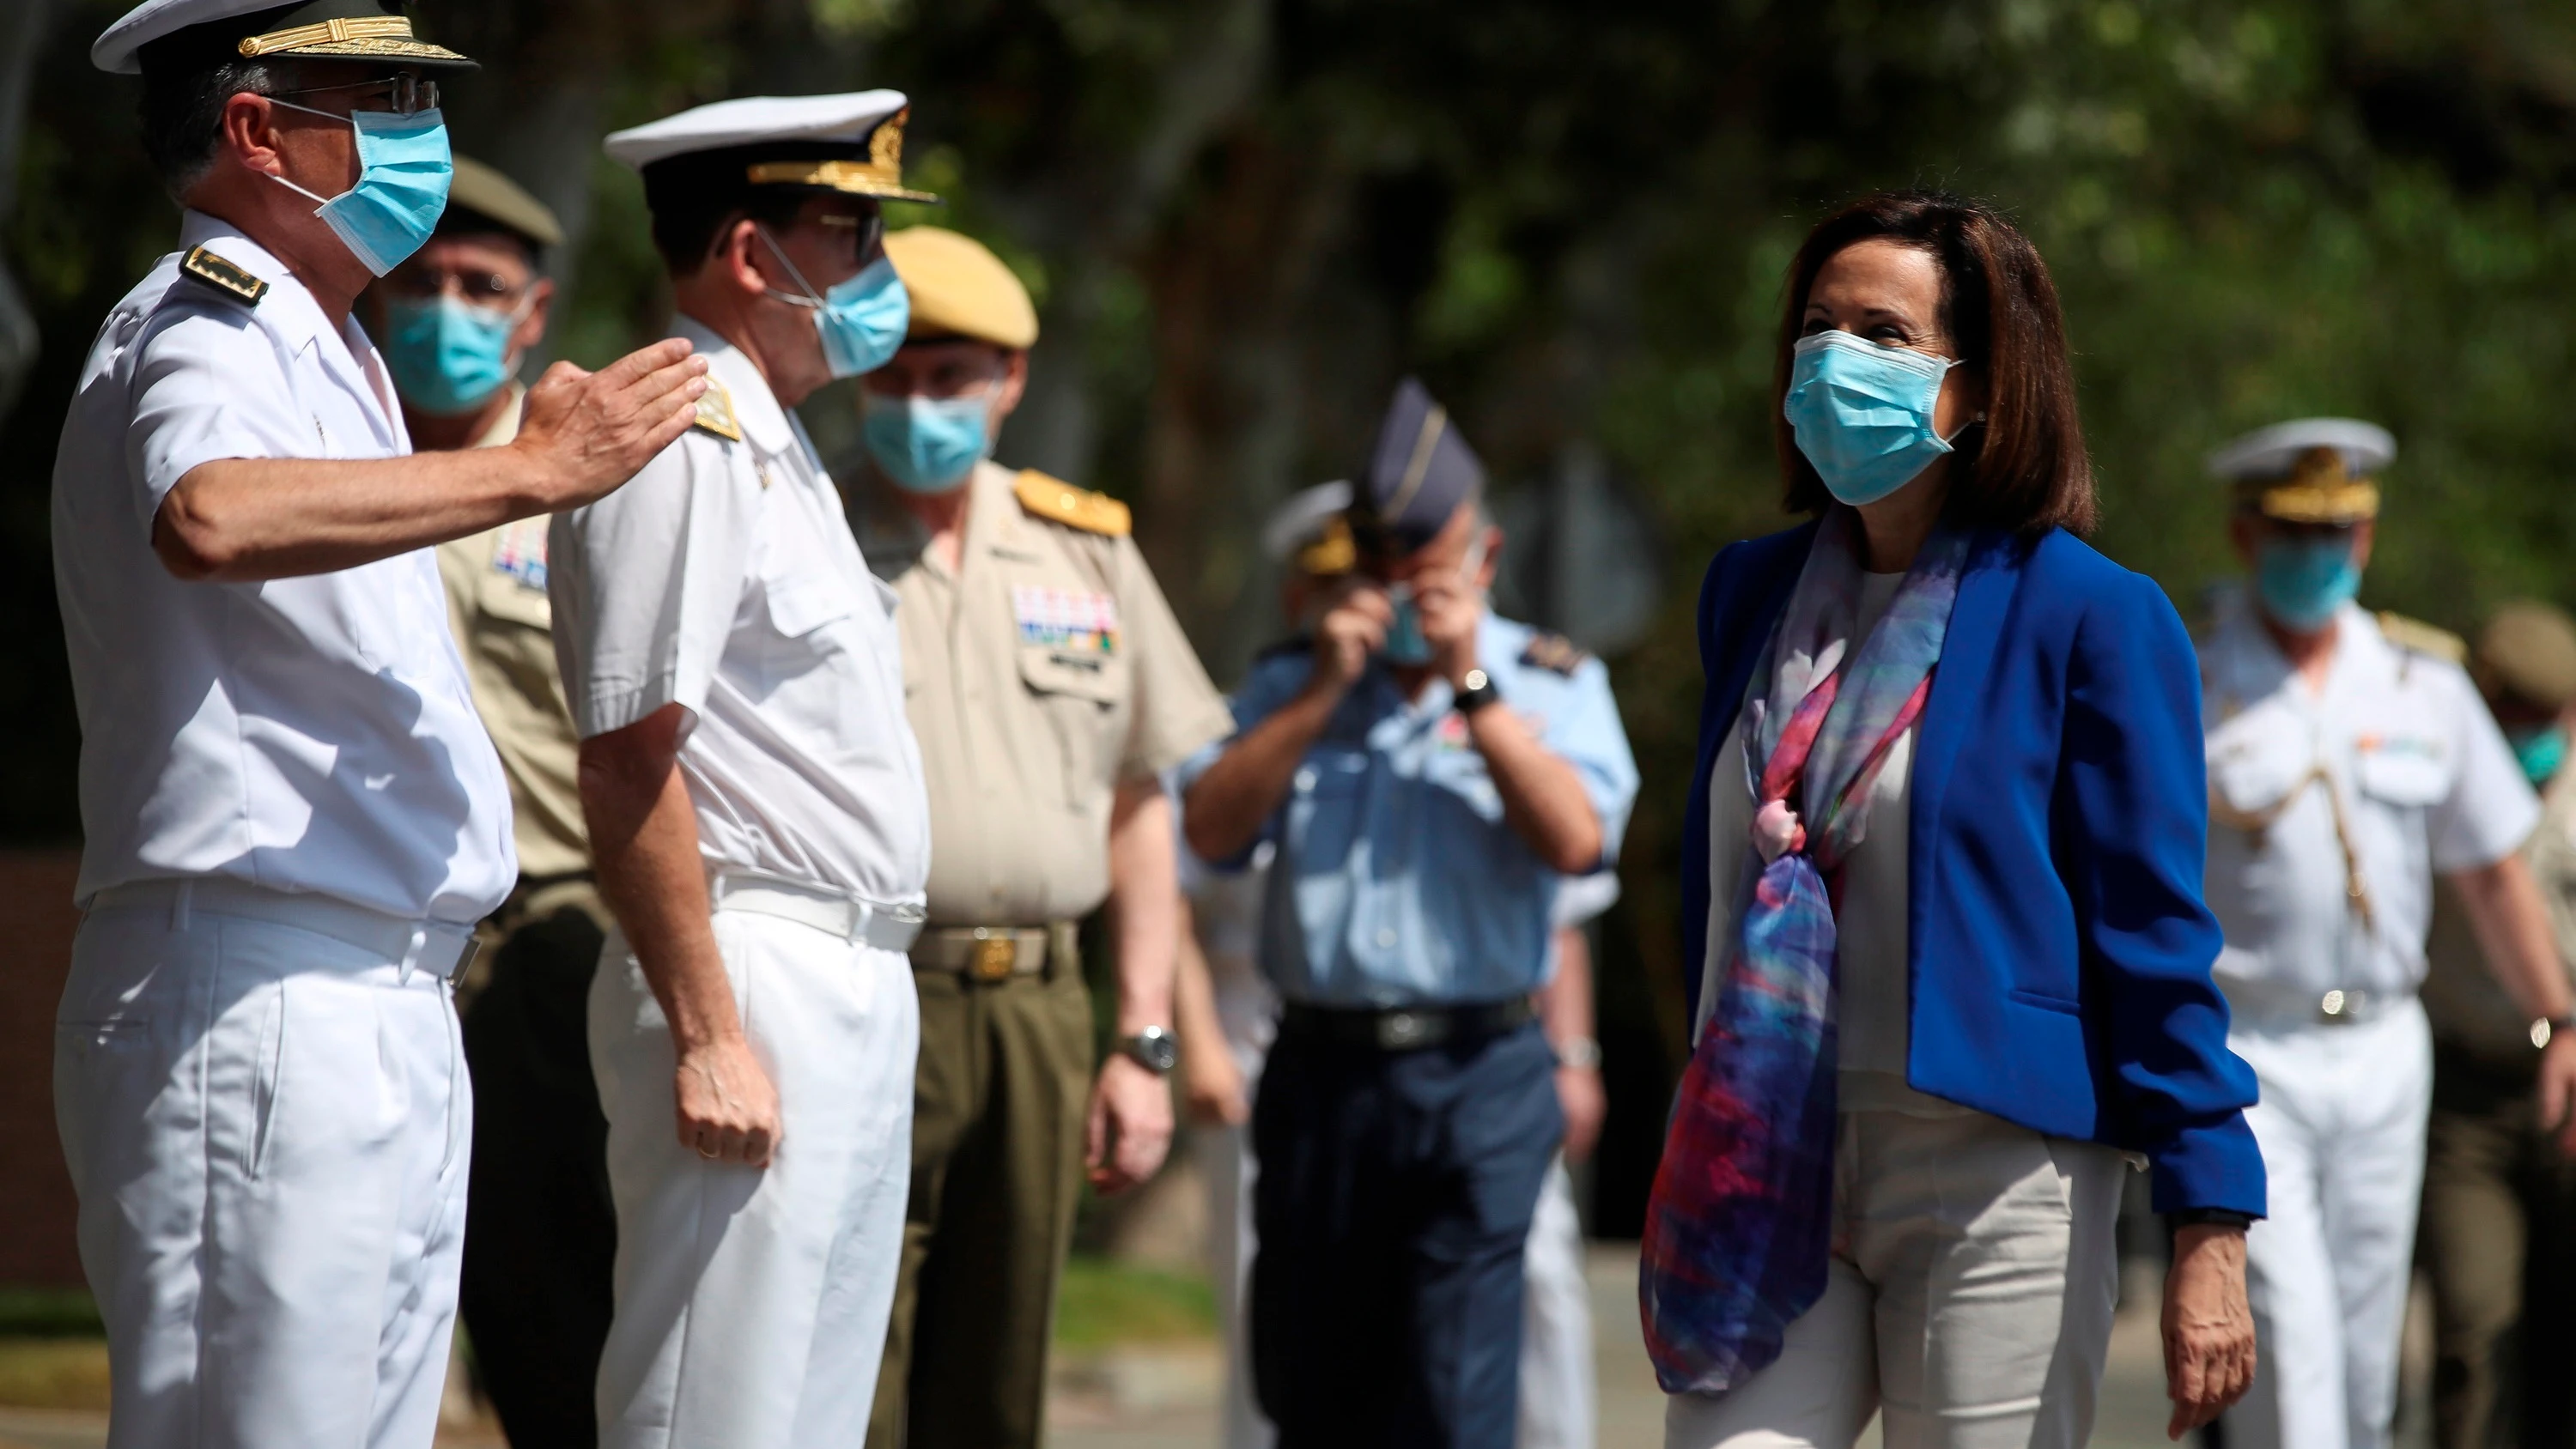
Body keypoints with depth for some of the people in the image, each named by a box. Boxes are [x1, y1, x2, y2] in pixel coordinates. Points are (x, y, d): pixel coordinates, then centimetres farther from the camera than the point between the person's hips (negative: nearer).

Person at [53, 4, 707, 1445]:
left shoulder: (326, 348, 21)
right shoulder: (203, 340, -12)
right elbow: (210, 518, -37)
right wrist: (530, 471, -34)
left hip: (389, 1014, 10)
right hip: (256, 1009, -10)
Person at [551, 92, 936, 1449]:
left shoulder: (773, 447, 20)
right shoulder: (678, 447, -12)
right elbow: (628, 768, -19)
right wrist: (706, 1034, -22)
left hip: (853, 986, 10)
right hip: (753, 988, -10)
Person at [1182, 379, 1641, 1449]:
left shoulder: (1552, 685, 7)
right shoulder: (1290, 685, 15)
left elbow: (1576, 840, -10)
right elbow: (1211, 829, 0)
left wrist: (1469, 686, -10)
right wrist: (1327, 690, -5)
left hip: (1477, 1085, -3)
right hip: (1321, 1070, 3)